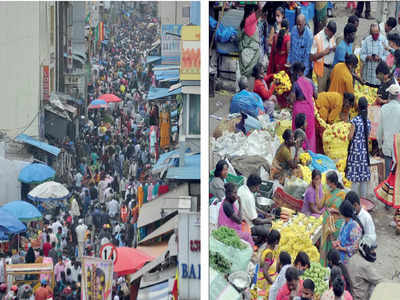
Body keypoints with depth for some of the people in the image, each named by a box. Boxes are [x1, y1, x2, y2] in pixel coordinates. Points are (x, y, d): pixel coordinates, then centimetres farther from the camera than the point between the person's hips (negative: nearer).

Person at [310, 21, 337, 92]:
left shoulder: (332, 36, 5)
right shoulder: (317, 38, -12)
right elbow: (311, 57, -13)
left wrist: (335, 49, -3)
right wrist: (324, 52, -22)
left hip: (331, 67, 6)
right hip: (322, 68, -6)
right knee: (322, 91, -4)